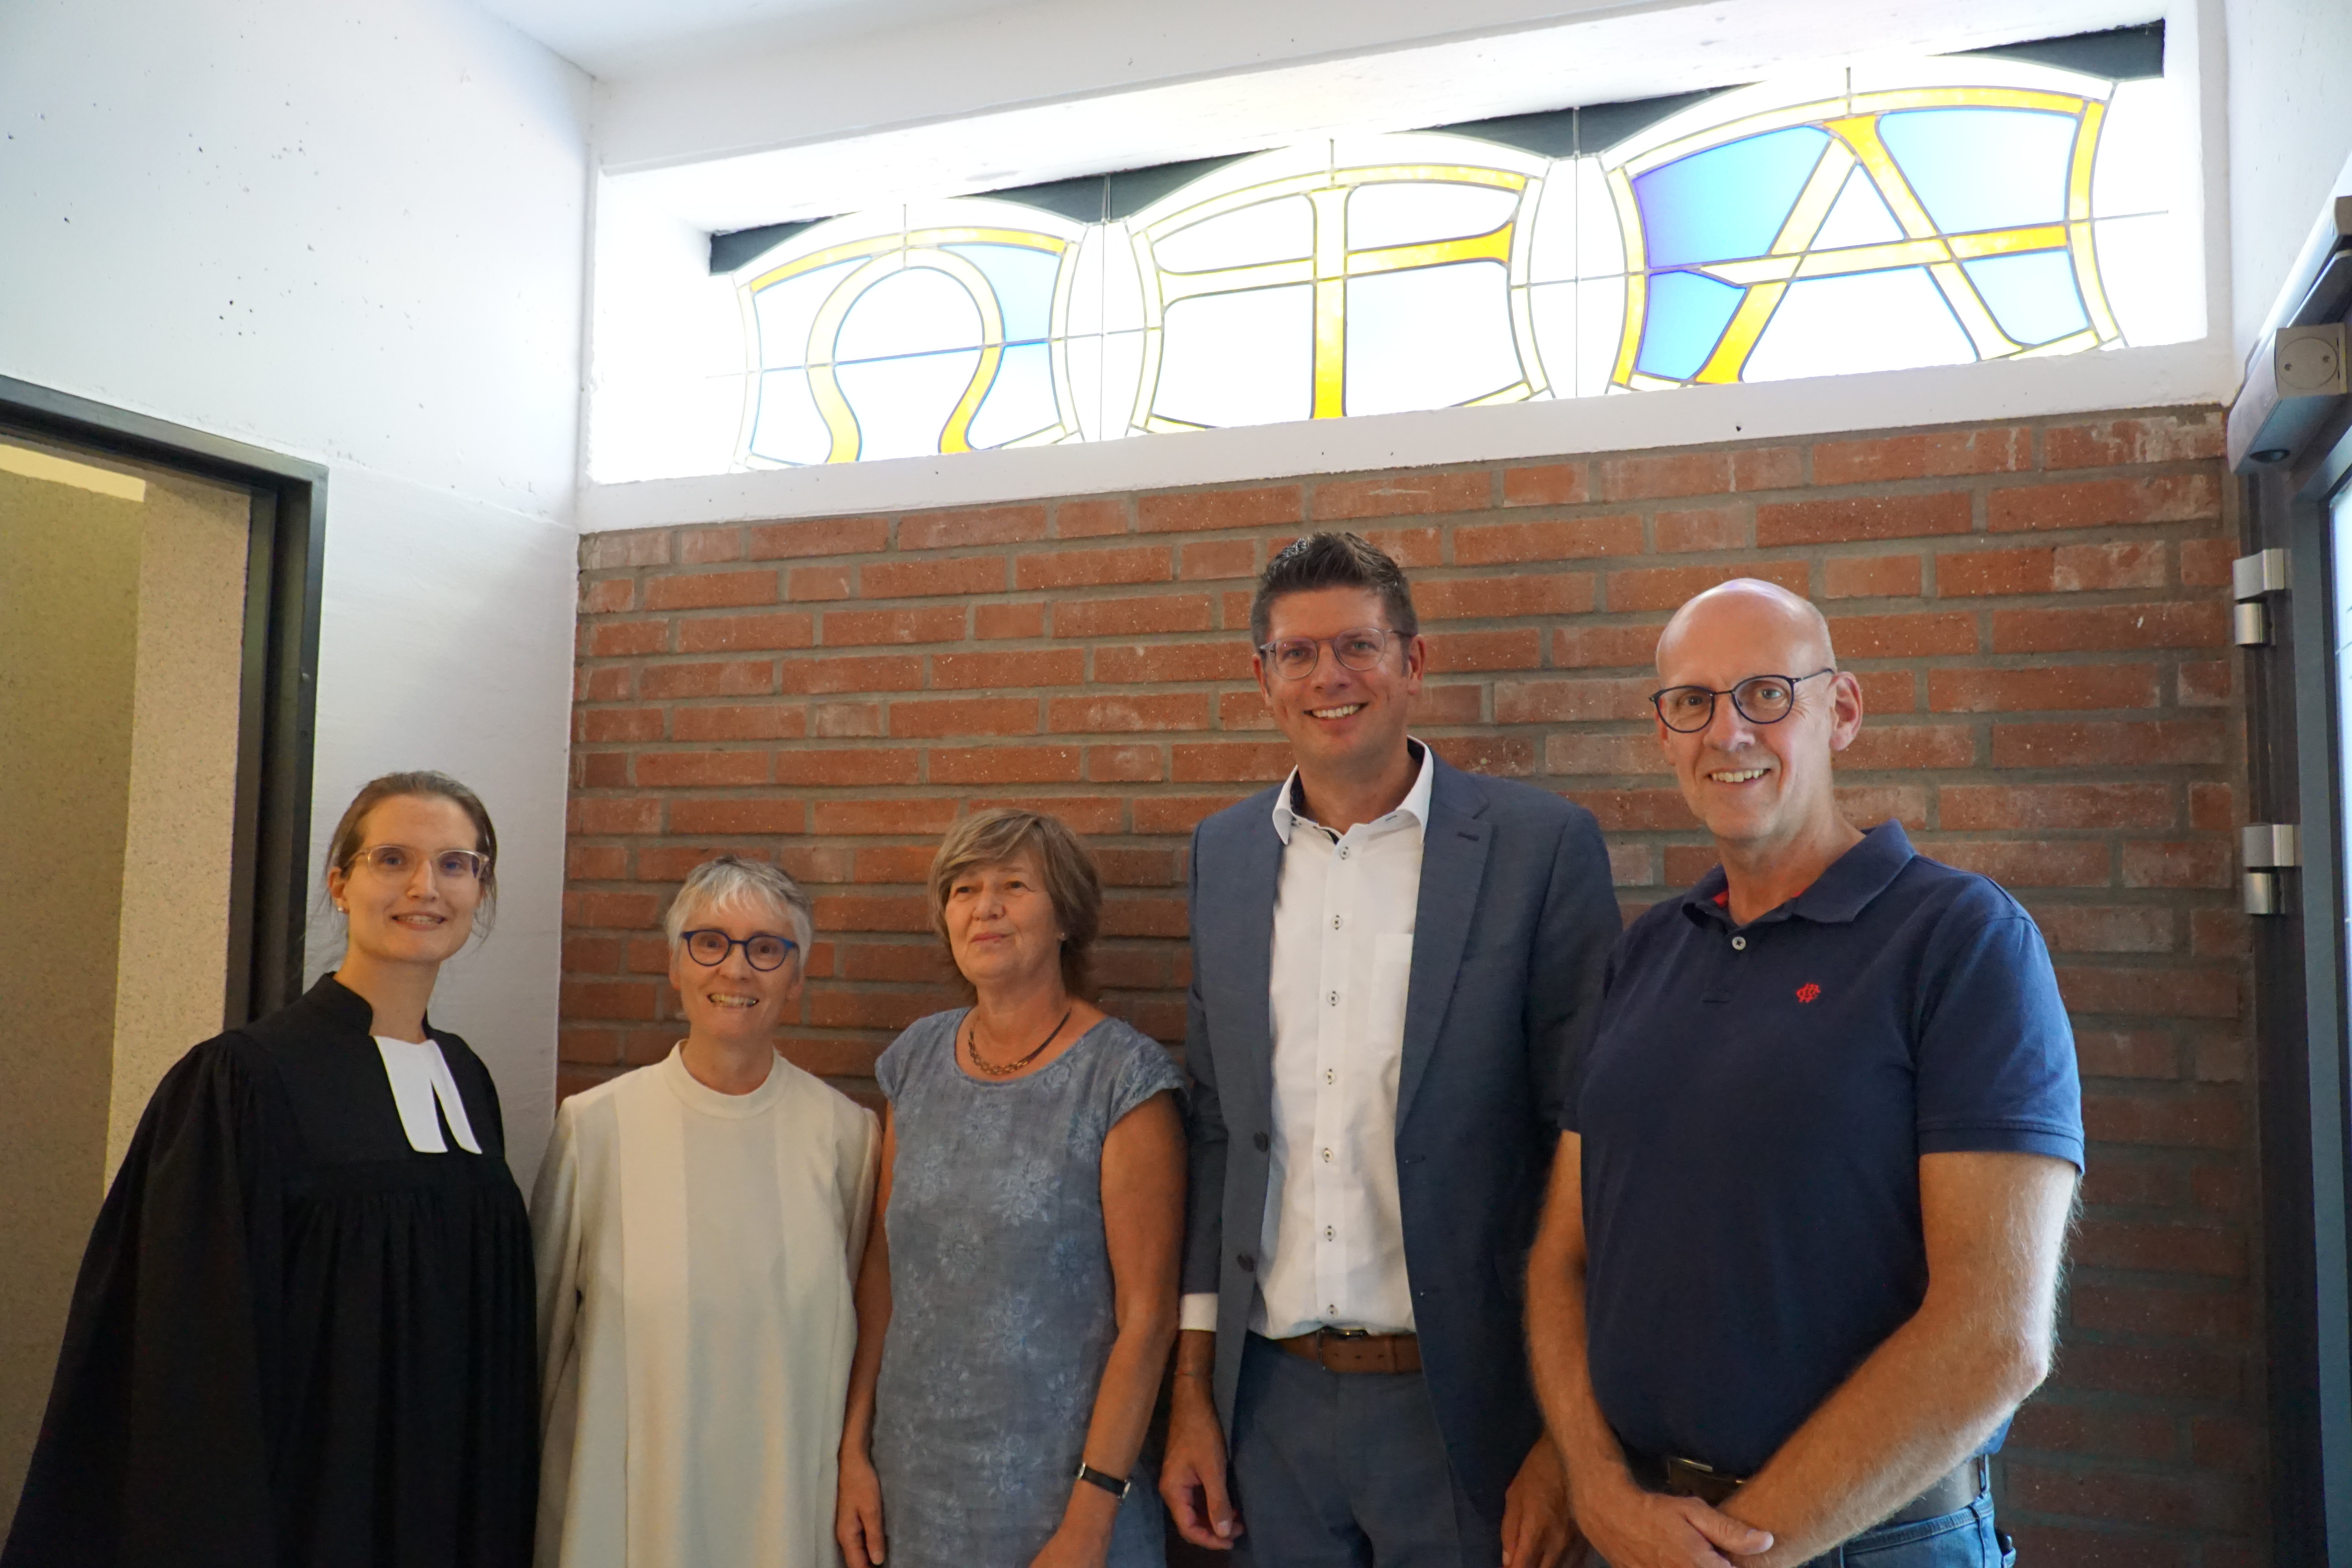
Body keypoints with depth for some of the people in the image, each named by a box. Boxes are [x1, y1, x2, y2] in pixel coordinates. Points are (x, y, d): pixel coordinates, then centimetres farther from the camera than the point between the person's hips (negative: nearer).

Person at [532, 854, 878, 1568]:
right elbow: (542, 1318, 3)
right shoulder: (595, 1124, -7)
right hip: (625, 1496, 0)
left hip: (789, 1500, 1)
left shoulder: (845, 1132, -5)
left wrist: (856, 1469, 9)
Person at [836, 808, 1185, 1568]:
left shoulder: (1122, 1076, -13)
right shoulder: (919, 1058, 2)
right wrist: (855, 1449, 4)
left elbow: (1146, 1313, -13)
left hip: (1056, 1476, -4)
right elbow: (883, 1264, 7)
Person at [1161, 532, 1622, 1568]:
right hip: (1272, 1398, 4)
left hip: (1463, 1407, -3)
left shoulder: (1542, 847, -9)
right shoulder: (1224, 853, 4)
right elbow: (1216, 1130, 8)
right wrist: (1193, 1394, 8)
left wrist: (1569, 1438, -9)